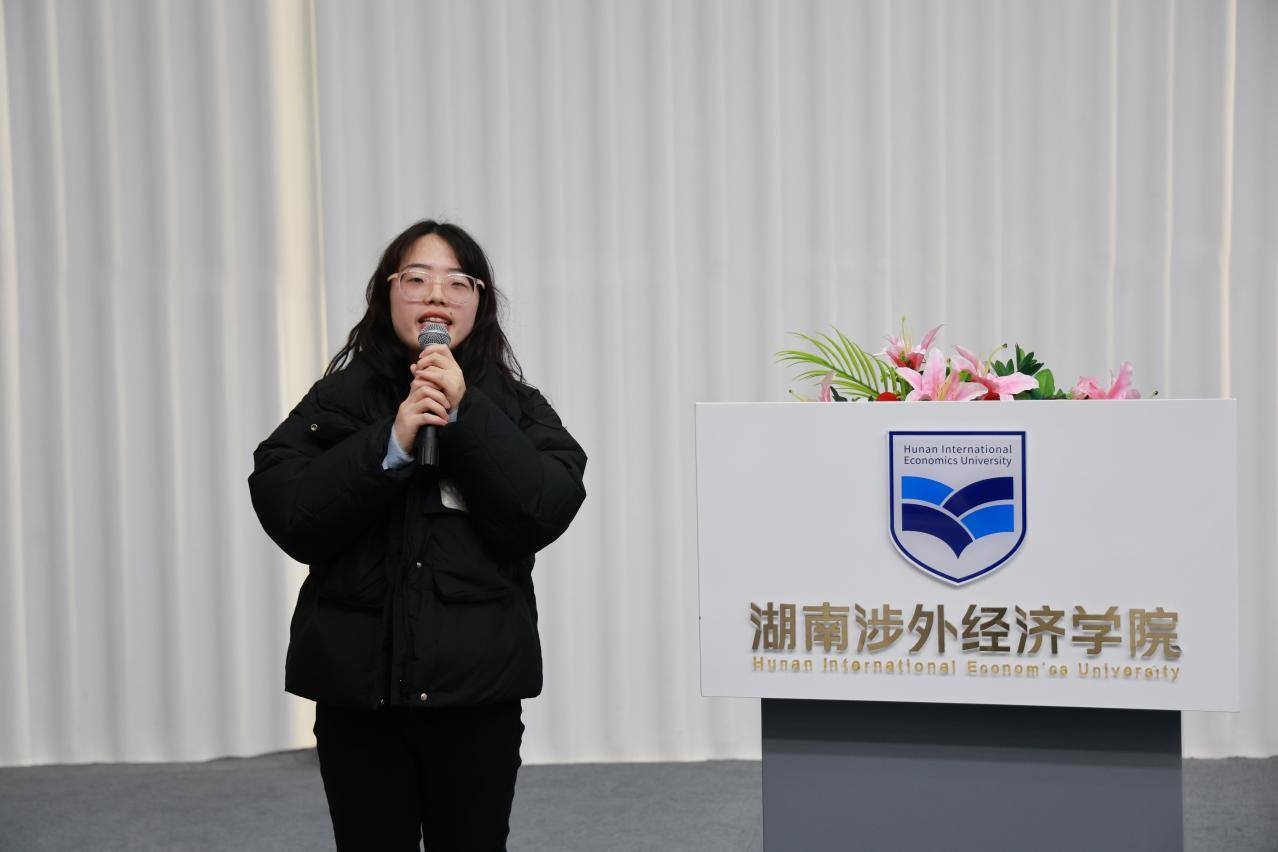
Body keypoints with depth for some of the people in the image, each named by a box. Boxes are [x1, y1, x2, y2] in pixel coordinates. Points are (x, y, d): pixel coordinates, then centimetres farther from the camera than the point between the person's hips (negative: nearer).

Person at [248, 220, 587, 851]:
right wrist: (391, 444, -18)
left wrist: (464, 414, -17)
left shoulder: (515, 407, 4)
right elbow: (286, 516, -9)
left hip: (477, 681, 0)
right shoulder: (337, 400, 3)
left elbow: (549, 511, -11)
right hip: (359, 680, 0)